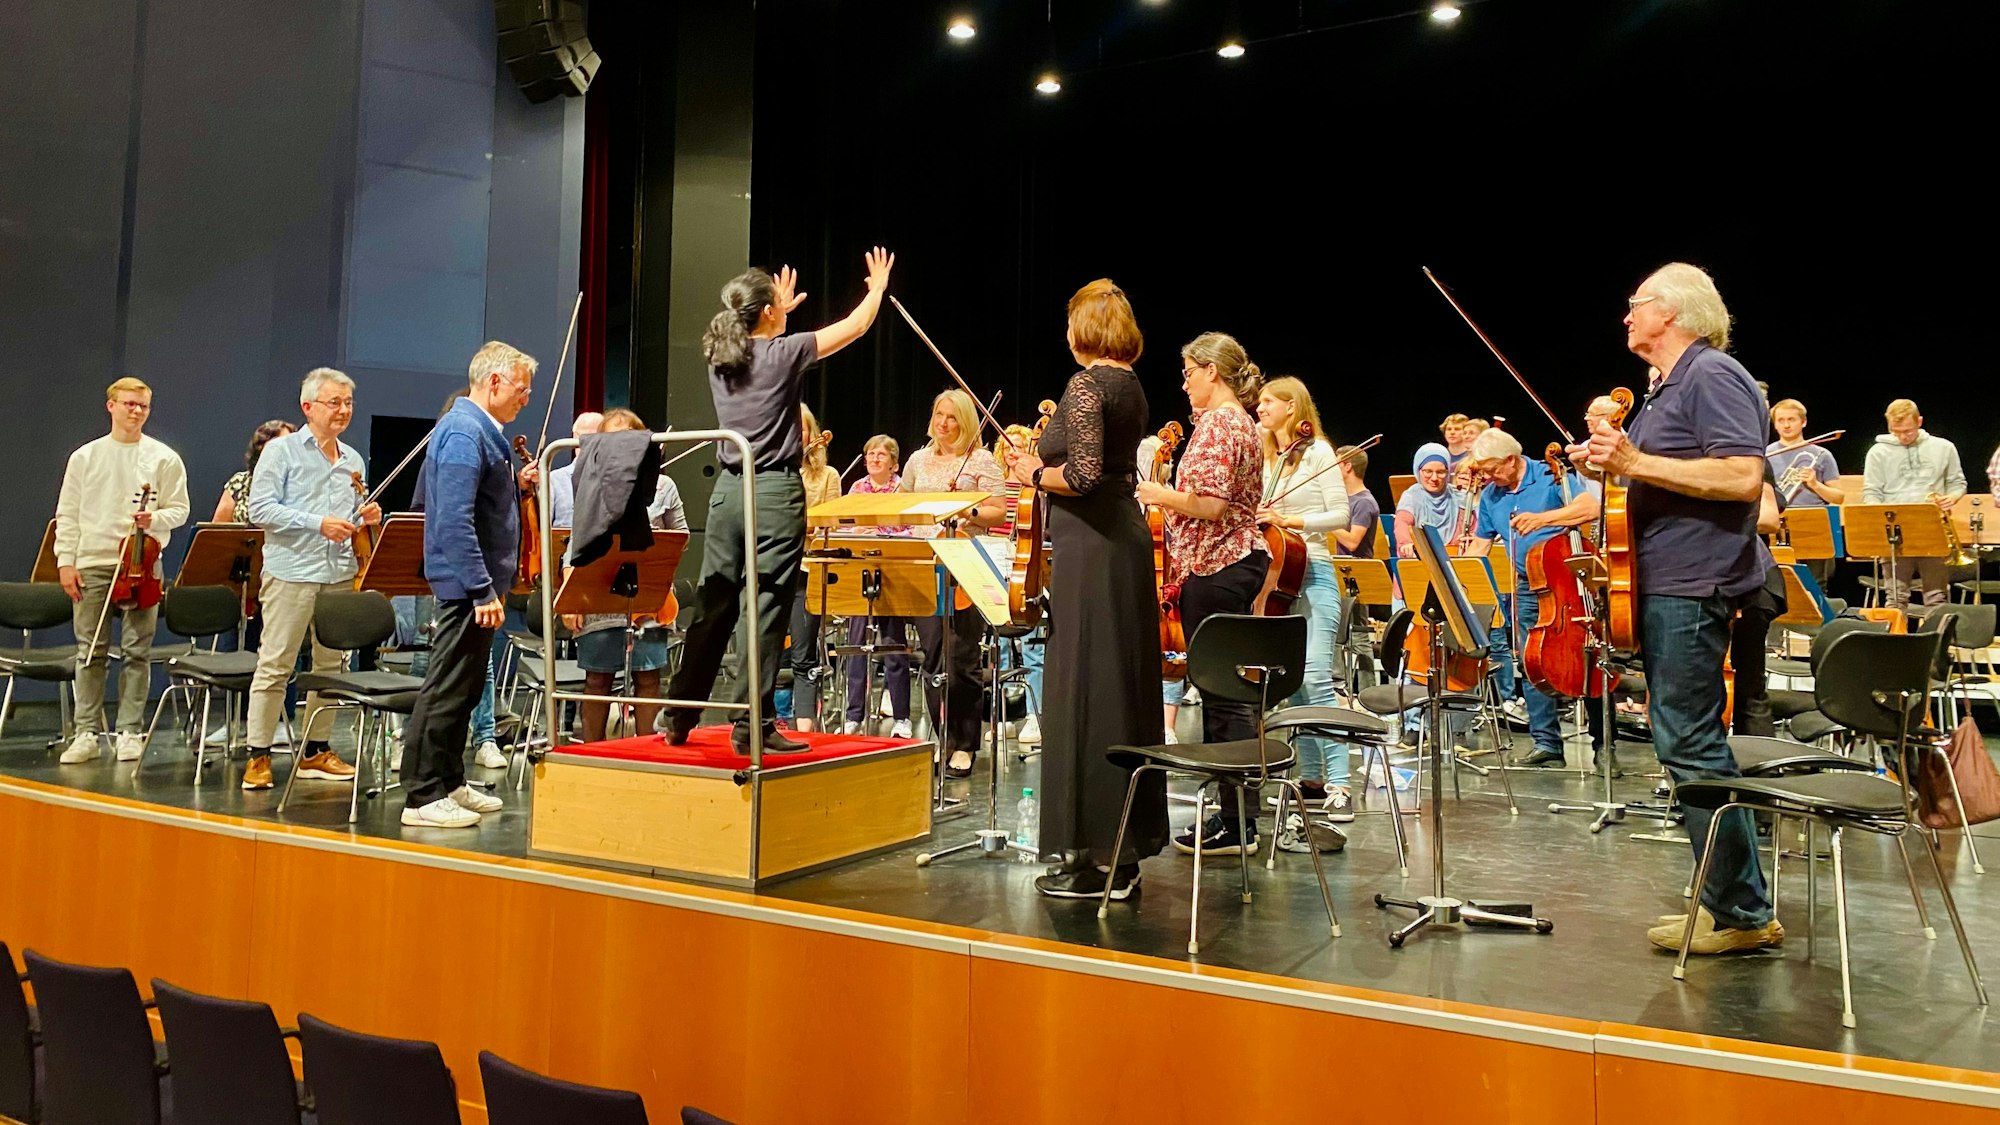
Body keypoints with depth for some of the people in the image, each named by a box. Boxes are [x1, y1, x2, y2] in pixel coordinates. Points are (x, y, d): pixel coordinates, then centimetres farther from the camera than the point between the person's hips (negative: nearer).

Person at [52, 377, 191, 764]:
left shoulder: (164, 459, 5)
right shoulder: (84, 457, 9)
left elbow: (179, 510, 6)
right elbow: (67, 514, 9)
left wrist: (155, 519, -15)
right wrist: (65, 561, 2)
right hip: (92, 564, 1)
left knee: (137, 651, 1)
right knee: (90, 652, 4)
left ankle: (130, 732, 8)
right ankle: (87, 733, 11)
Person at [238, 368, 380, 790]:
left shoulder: (354, 461, 17)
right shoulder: (282, 451, 0)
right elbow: (261, 509, -9)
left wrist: (366, 519, 1)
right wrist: (318, 524, -18)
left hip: (340, 574, 6)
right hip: (291, 571, -6)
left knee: (330, 665, 9)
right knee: (275, 665, -4)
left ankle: (315, 750, 17)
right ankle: (258, 755, 2)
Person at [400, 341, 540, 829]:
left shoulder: (481, 430, 15)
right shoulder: (464, 433, -17)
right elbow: (454, 523, -24)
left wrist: (516, 487, 7)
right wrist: (483, 591, -25)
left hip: (474, 585, 11)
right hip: (468, 585, -11)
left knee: (464, 688, 17)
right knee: (447, 689, -4)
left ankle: (449, 783, 27)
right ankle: (422, 797, 3)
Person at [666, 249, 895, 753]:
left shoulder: (718, 355, 8)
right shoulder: (783, 353, -7)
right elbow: (854, 326, 4)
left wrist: (779, 311, 47)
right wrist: (878, 288, 22)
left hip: (728, 492, 6)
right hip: (775, 492, -6)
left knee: (712, 607, 12)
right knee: (767, 612, -2)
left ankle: (680, 720, 18)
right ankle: (752, 725, 0)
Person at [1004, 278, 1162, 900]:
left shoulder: (1085, 385, -13)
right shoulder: (1131, 384, 15)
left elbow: (1084, 475, -21)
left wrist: (1034, 473, -5)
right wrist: (1048, 450, 19)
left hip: (1090, 545, -9)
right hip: (1127, 536, 9)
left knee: (1085, 692, -4)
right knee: (1126, 690, 11)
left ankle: (1097, 857, 1)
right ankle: (1127, 850, 20)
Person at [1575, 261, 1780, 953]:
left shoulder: (1713, 375, -12)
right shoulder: (1670, 385, 20)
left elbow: (1744, 476, -23)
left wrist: (1637, 461, -23)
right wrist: (1613, 461, 9)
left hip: (1693, 586, -11)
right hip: (1667, 586, 11)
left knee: (1690, 743, -9)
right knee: (1687, 743, 13)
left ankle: (1743, 914, -1)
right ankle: (1727, 903, 20)